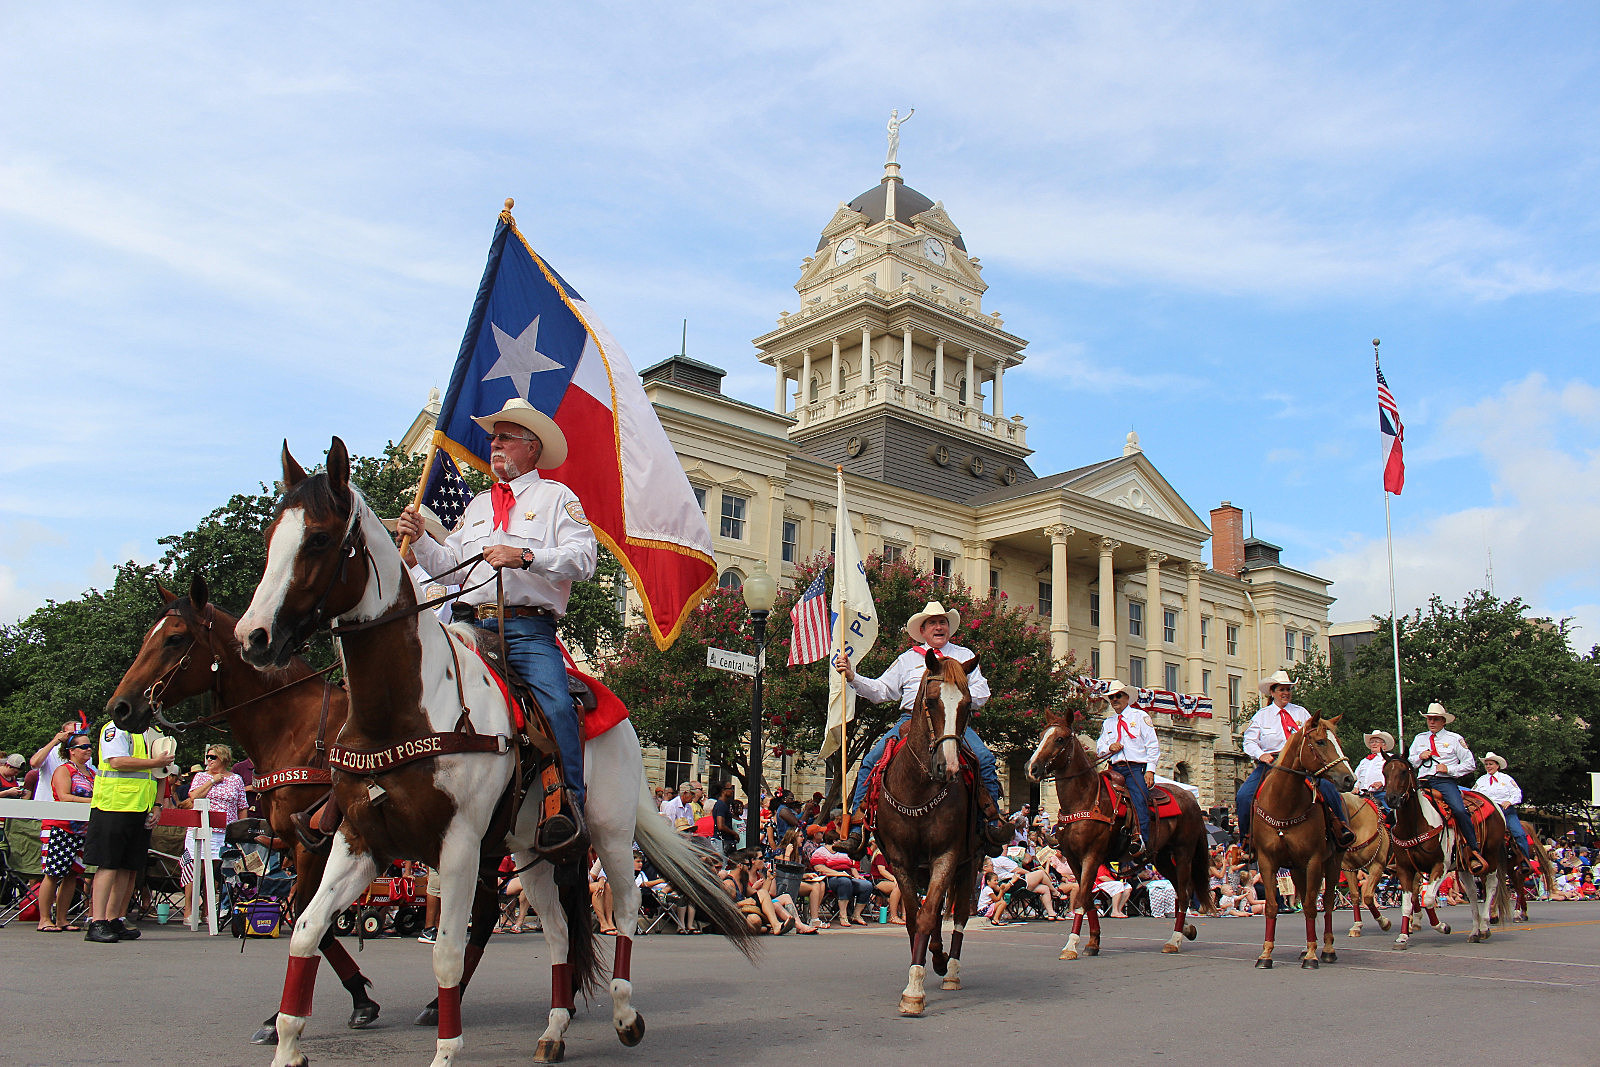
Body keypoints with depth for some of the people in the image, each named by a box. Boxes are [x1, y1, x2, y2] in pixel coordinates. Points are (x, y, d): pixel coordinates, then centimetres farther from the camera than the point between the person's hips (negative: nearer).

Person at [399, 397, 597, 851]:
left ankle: (568, 803, -24)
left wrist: (524, 556, -17)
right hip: (470, 624, 5)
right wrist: (419, 540, 3)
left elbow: (583, 558, -5)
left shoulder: (557, 497, 12)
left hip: (528, 630, -5)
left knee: (555, 702, -29)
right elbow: (449, 567, 21)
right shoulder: (478, 504, 29)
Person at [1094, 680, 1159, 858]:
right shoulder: (1108, 723, 24)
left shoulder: (1140, 716, 10)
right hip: (1116, 769, 5)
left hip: (1136, 768, -5)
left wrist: (1150, 770, -9)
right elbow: (1099, 747, 23)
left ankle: (1141, 841, -38)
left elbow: (1153, 745, 3)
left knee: (1139, 799, -27)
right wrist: (1109, 747, -1)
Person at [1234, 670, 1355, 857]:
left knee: (1327, 785, -26)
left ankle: (1342, 827, -14)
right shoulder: (1261, 715, 12)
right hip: (1269, 764, 0)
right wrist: (1261, 755, -13)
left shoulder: (1301, 713, 15)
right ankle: (1245, 837, -3)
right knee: (1243, 796, -20)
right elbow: (1250, 741, 7)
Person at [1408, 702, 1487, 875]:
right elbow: (1409, 763, 25)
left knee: (1460, 810, -29)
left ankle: (1474, 851, -19)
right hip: (1422, 782, 4)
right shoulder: (1419, 738, 22)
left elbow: (1471, 763, 6)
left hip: (1445, 781, -3)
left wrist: (1449, 769, -6)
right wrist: (1420, 757, 4)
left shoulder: (1455, 739, 11)